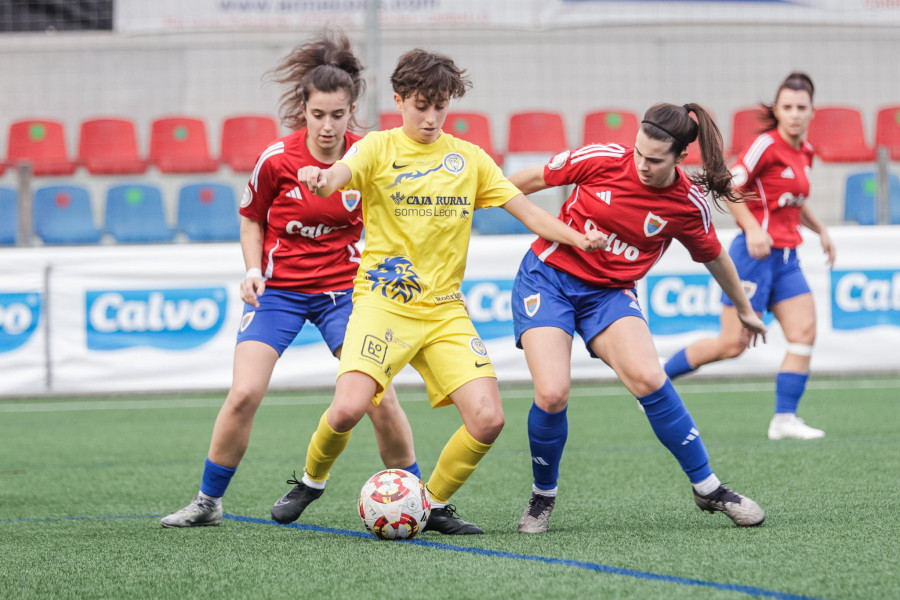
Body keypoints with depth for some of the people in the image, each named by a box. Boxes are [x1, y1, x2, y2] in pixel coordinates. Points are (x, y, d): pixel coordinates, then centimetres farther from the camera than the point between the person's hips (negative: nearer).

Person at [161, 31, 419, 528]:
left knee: (380, 396, -9)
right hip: (277, 289, -1)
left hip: (343, 289, 1)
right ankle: (208, 501, 3)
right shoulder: (277, 160, -12)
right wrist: (253, 270, -8)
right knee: (244, 393, -14)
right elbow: (251, 218, 5)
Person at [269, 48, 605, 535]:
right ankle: (311, 481, 8)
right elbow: (338, 176, -21)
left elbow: (527, 212, 10)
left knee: (488, 419, -12)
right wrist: (319, 179, -46)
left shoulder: (468, 158, 10)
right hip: (383, 300, -3)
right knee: (349, 408, -23)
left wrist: (579, 239, -7)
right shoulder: (379, 148, 0)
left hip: (445, 310, 4)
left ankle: (434, 504, 12)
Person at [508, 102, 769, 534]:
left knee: (647, 378, -23)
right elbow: (535, 178, 1)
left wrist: (745, 311, 25)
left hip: (610, 292, 1)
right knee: (552, 394, -20)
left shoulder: (688, 205, -9)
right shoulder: (604, 159, -14)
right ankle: (542, 497, 8)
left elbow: (714, 258, 11)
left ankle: (708, 489, -7)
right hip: (547, 276, -1)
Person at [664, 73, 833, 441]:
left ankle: (785, 419, -3)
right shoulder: (767, 145, -13)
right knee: (733, 344, -6)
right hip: (756, 254, -8)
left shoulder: (804, 152, 12)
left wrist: (820, 230, 17)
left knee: (804, 331, -7)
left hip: (786, 258, 8)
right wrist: (752, 228, -26)